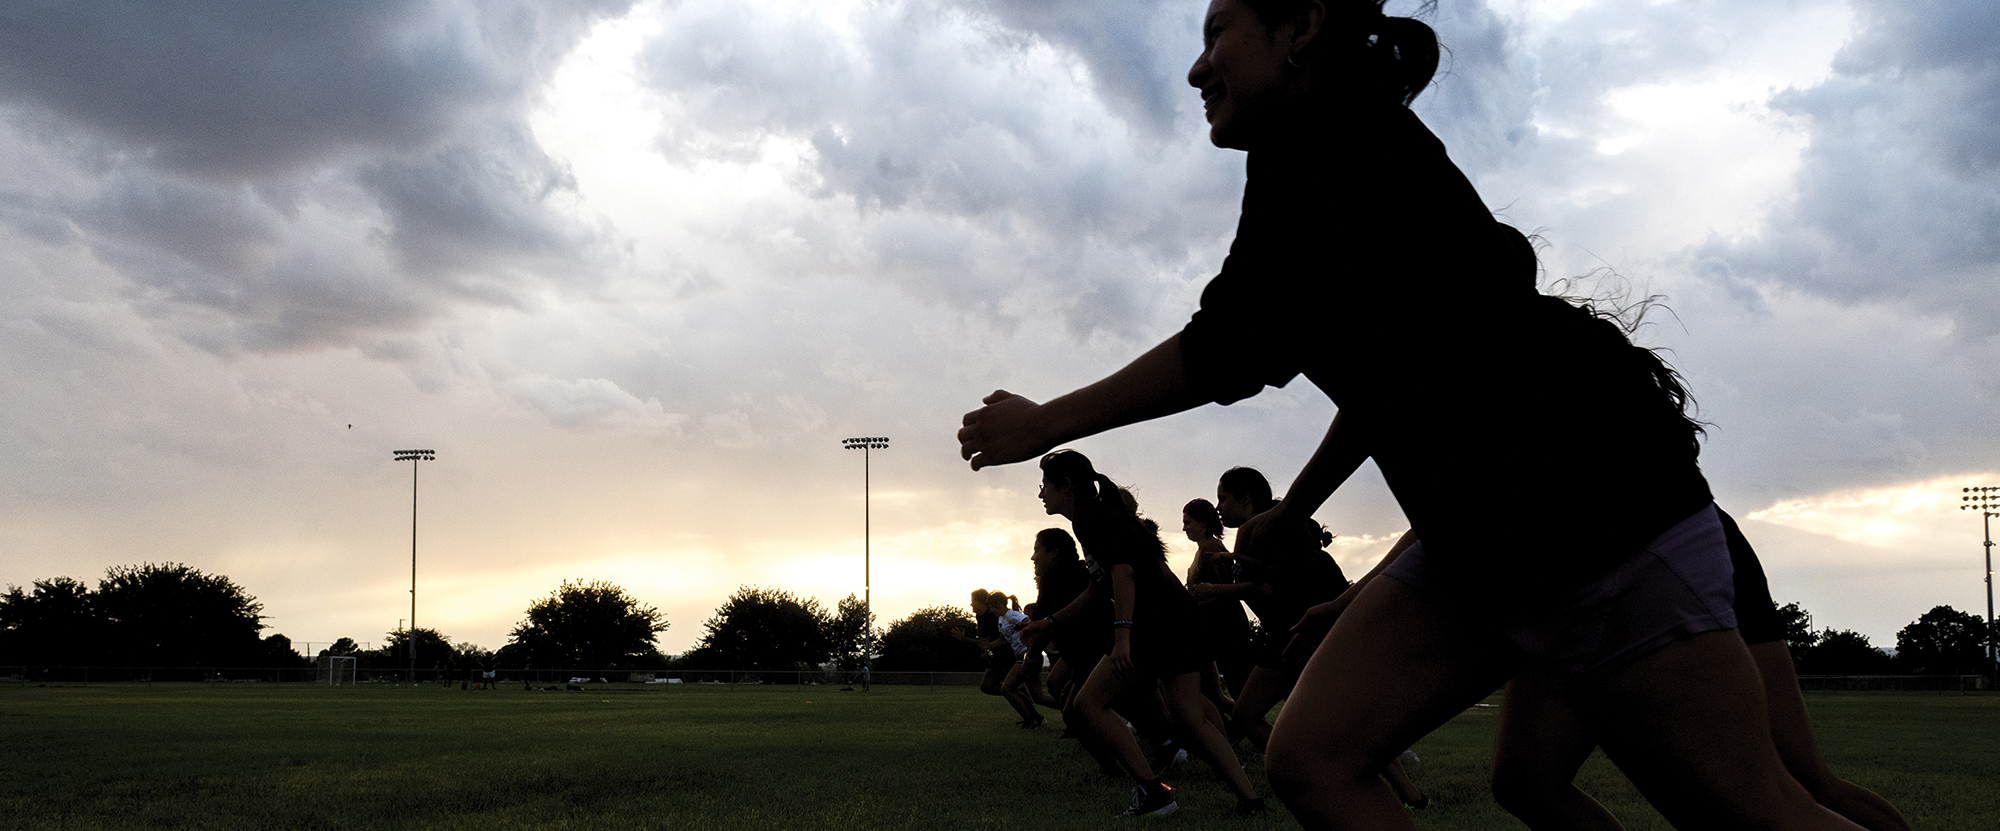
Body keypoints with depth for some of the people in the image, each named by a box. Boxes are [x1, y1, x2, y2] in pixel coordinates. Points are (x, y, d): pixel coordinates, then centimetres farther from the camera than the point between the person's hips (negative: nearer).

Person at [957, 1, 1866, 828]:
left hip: (1595, 501, -10)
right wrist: (1291, 510, 42)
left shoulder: (1325, 129, -8)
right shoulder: (1338, 161, 21)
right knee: (1309, 756, 0)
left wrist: (1043, 423, -4)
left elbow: (1230, 347, -15)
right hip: (1478, 535, 10)